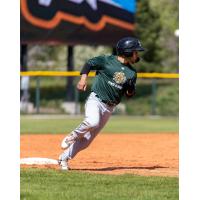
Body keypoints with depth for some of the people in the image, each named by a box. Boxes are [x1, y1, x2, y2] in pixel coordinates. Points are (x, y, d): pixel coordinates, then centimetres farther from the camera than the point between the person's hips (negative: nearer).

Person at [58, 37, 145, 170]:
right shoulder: (107, 60, -6)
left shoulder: (132, 73, 7)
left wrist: (131, 91, -12)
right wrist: (83, 78, -15)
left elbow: (129, 94, 11)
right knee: (92, 122, -35)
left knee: (87, 140, 3)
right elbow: (89, 63, 1)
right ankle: (73, 135, -4)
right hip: (95, 100, -5)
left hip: (109, 108, 5)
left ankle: (64, 158, 17)